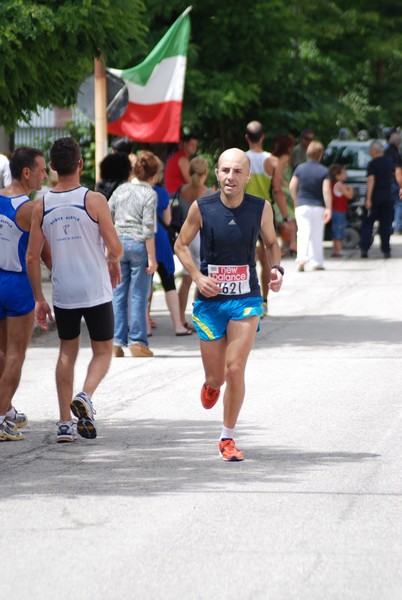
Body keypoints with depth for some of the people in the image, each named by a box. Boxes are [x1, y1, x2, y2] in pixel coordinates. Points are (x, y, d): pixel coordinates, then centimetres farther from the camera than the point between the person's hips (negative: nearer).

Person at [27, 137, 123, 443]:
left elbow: (32, 256, 1)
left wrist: (39, 298, 10)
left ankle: (65, 423, 13)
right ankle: (85, 396, -18)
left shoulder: (42, 205, 0)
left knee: (67, 352, 17)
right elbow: (115, 247, -12)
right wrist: (114, 262, 12)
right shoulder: (94, 200, -10)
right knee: (103, 351, 10)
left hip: (62, 293, 3)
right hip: (96, 291, -3)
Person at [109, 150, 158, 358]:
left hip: (118, 242, 4)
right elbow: (148, 229, -11)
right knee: (139, 295, 2)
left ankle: (117, 342, 8)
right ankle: (137, 342, 3)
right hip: (138, 245, -4)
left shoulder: (121, 189, 8)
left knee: (118, 294, 8)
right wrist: (152, 258, -8)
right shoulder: (150, 194, -7)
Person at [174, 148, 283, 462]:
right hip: (210, 300, 0)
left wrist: (277, 268, -8)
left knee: (235, 370, -13)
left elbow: (272, 242, 12)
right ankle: (211, 384, 46)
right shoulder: (201, 208, -7)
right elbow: (181, 245, 5)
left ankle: (228, 438, 5)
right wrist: (198, 277, -9)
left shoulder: (261, 208, -4)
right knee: (216, 377, 5)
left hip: (246, 300, 0)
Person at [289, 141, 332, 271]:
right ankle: (317, 263, 15)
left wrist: (296, 201, 15)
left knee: (303, 232, -6)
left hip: (302, 206, 0)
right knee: (317, 235, 10)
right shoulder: (323, 171, -5)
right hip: (318, 206, 0)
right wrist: (329, 209, -11)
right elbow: (326, 191, -13)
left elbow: (292, 187, 0)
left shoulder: (300, 168, 1)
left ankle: (302, 259, -27)